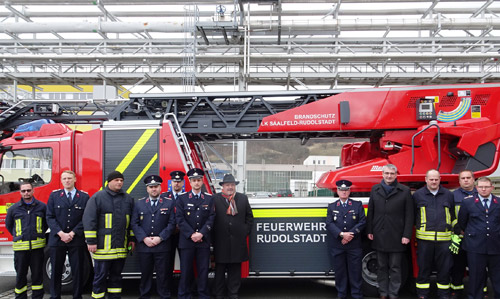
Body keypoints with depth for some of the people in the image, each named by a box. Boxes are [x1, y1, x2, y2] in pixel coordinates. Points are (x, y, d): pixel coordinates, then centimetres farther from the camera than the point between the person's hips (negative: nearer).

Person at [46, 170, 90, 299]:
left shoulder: (84, 197, 5)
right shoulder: (54, 195, 7)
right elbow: (50, 217, 1)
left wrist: (72, 233, -9)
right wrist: (61, 234, -10)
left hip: (77, 240, -1)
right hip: (57, 239, 1)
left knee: (77, 271, 3)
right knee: (56, 271, 6)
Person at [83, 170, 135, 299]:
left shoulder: (128, 199, 12)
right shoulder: (98, 197, -3)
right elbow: (89, 220, -7)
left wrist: (132, 238, 13)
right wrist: (91, 241, -11)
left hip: (121, 247, 5)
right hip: (103, 246, -4)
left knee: (116, 276, 13)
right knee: (100, 276, 2)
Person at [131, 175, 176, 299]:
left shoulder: (169, 203, 5)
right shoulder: (139, 203, 9)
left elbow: (172, 223, 0)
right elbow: (134, 223, 4)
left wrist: (160, 238, -10)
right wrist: (144, 238, -9)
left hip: (162, 246, -1)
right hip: (144, 246, 2)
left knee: (162, 274, 2)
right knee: (145, 273, 9)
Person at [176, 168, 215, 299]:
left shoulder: (209, 198, 8)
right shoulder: (182, 198, 5)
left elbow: (211, 218, 1)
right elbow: (180, 219, -2)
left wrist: (201, 234, -12)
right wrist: (191, 234, -12)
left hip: (204, 241, 1)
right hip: (186, 240, -1)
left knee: (203, 270, 4)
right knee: (186, 270, 3)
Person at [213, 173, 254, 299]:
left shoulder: (243, 198, 10)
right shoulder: (215, 199, -1)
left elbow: (249, 216, 14)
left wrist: (246, 231, 5)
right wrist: (214, 233, -5)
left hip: (238, 241, 2)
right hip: (221, 241, -2)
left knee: (235, 269, 8)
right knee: (220, 269, 7)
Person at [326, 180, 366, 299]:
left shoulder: (358, 205, 8)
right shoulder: (332, 207, 10)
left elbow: (362, 222, -2)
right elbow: (329, 224, -1)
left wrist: (351, 234, -14)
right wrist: (342, 234, -15)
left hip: (354, 245, -1)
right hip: (337, 246, 1)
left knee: (355, 271, 3)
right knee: (339, 271, 7)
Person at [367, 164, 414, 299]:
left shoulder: (405, 191, 0)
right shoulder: (375, 190, 10)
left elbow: (409, 215, -3)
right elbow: (370, 212, 9)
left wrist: (406, 235, -8)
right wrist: (369, 231, 4)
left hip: (396, 237, -3)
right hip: (379, 236, 3)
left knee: (395, 268, 4)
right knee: (382, 267, 11)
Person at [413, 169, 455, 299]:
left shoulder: (448, 195, 10)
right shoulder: (418, 195, 6)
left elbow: (453, 216, 15)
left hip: (444, 239, 1)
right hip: (424, 238, -1)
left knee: (444, 268, 7)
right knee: (423, 267, 6)